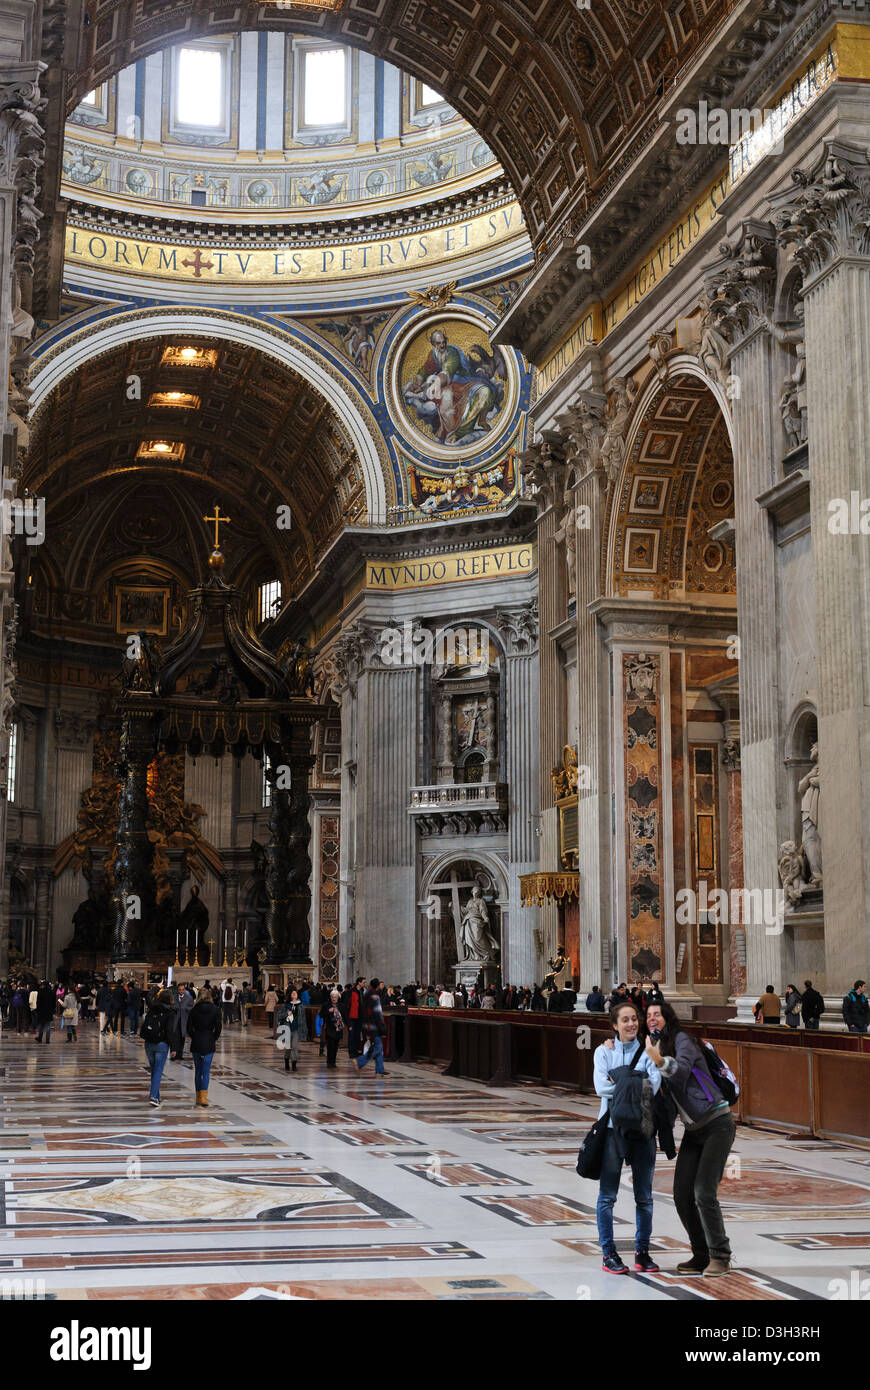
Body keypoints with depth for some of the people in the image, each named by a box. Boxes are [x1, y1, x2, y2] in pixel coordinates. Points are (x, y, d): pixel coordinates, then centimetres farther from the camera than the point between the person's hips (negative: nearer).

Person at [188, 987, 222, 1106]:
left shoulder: (194, 1010, -2)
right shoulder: (215, 1010, -3)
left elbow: (189, 1028, -2)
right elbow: (218, 1027, -6)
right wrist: (214, 1039, 8)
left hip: (196, 1043, 1)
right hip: (209, 1043, -1)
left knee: (198, 1070, 11)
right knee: (206, 1070, 1)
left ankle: (198, 1096, 15)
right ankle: (203, 1096, -11)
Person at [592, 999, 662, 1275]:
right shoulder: (604, 1051, 5)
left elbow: (653, 1085, -12)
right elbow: (601, 1087, -10)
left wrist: (618, 1082, -17)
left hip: (642, 1128, 1)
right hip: (613, 1127, -1)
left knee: (644, 1195, 7)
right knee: (608, 1195, 1)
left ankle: (642, 1251, 19)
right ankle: (608, 1253, 10)